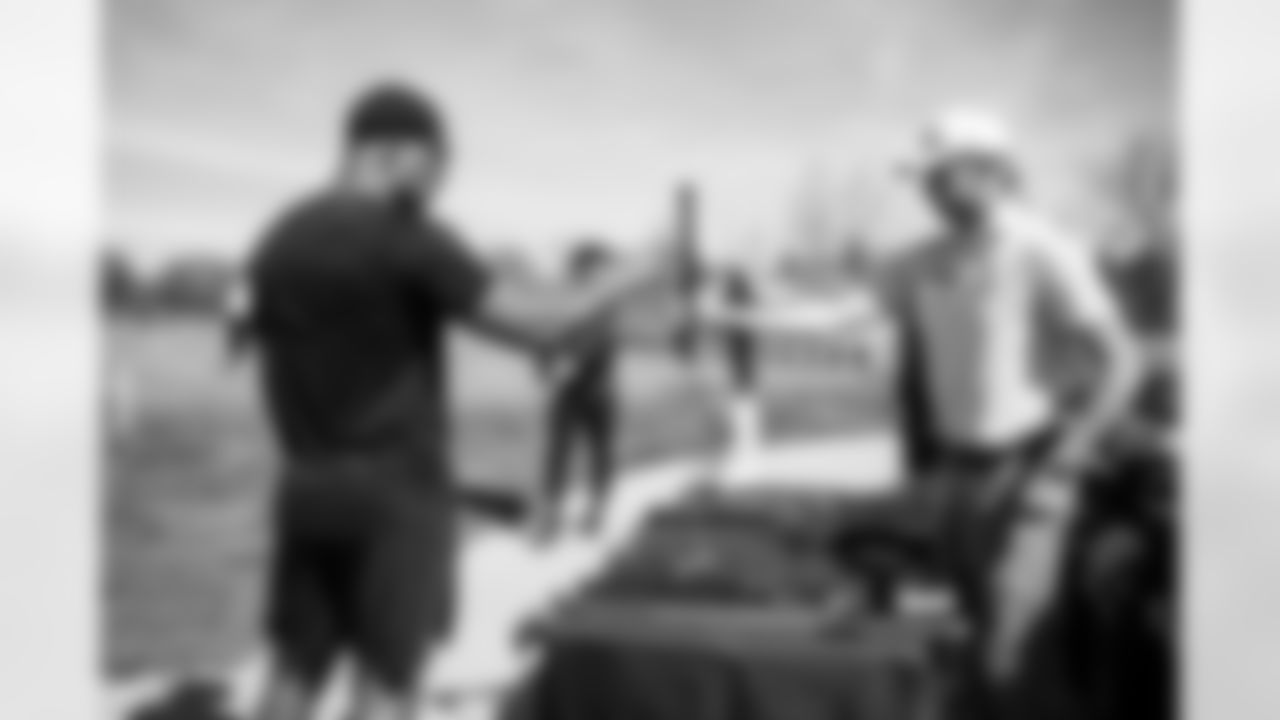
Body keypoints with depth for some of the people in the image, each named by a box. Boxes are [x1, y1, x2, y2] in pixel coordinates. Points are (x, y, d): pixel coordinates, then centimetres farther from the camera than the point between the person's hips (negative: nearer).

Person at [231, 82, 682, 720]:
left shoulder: (278, 244, 8)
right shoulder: (409, 239, -14)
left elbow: (275, 382, 13)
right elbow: (544, 330, -15)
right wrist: (636, 278, 1)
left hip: (311, 492, 6)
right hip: (398, 496, -6)